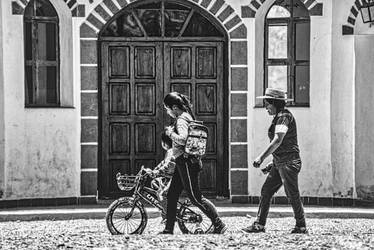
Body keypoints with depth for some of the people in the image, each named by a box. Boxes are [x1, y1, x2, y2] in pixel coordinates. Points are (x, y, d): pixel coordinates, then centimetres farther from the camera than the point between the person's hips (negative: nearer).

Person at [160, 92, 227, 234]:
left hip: (186, 162, -11)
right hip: (183, 161, 11)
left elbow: (182, 139, -29)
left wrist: (170, 133, -14)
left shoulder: (181, 120, -15)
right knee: (171, 195, 12)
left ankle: (219, 225, -3)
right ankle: (168, 229, 16)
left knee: (195, 198, -7)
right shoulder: (187, 117, 16)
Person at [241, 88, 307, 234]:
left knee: (292, 194, -4)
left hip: (289, 161, -10)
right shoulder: (279, 117, 18)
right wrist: (273, 164, 21)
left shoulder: (284, 116, -13)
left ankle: (301, 226, 5)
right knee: (266, 191, 6)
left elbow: (278, 140, -24)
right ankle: (259, 225, 8)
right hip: (279, 163, 10)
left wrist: (261, 157, -28)